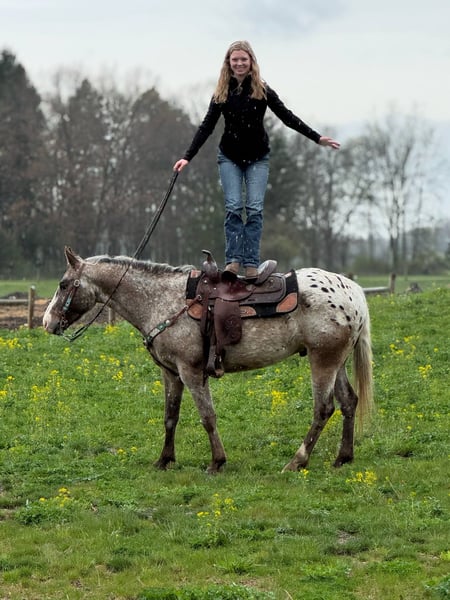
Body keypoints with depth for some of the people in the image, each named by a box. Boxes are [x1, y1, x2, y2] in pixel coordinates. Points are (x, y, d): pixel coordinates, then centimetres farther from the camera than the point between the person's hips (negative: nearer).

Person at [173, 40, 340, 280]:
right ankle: (233, 262, -10)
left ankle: (251, 265, -10)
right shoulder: (221, 93, -3)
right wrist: (187, 157, -11)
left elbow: (287, 117, -2)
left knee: (255, 208, -8)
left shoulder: (262, 90, -6)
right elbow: (206, 127, -3)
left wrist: (317, 138, -6)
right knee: (233, 207, -9)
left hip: (257, 158, 0)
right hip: (229, 158, 1)